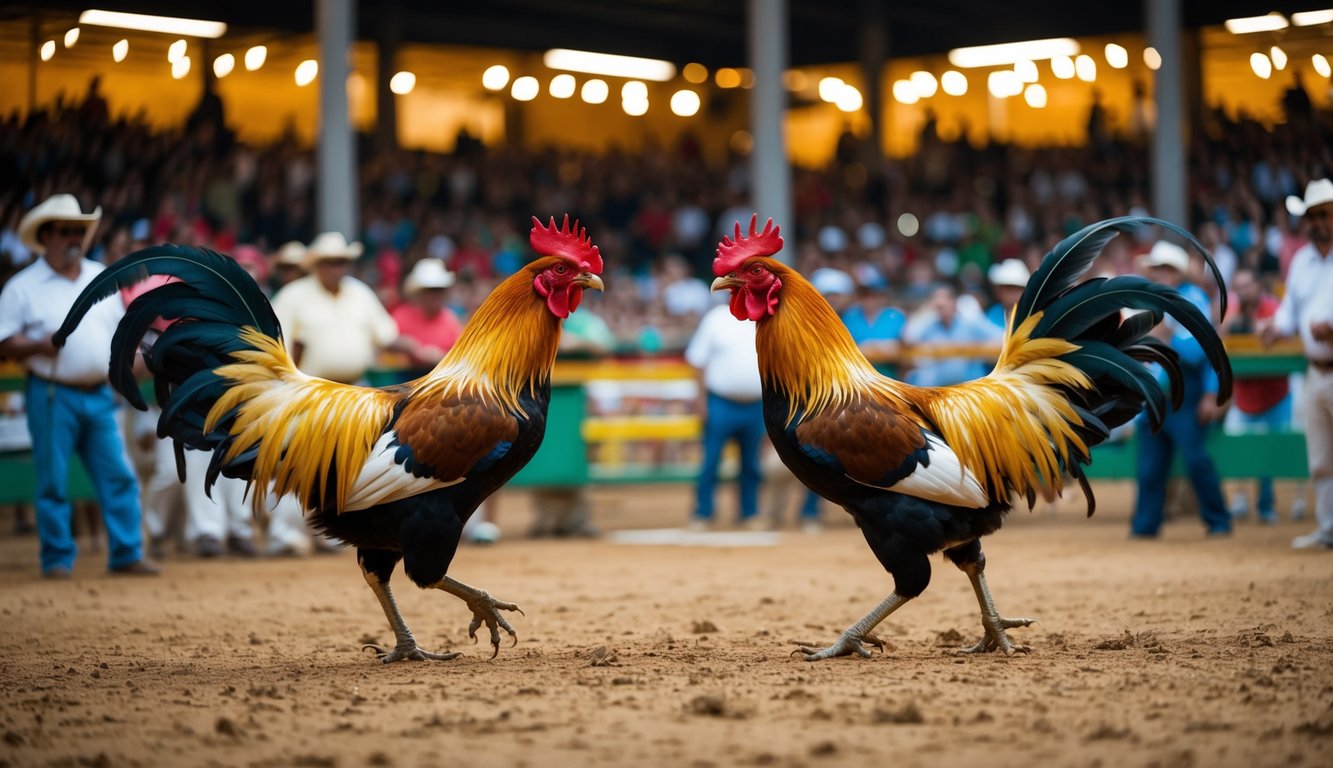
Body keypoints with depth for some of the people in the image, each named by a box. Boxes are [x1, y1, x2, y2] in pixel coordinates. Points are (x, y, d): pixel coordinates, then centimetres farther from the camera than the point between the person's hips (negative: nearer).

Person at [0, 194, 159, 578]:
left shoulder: (102, 279, 14)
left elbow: (120, 328, 23)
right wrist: (37, 346, -21)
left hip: (99, 395, 4)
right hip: (52, 397, -4)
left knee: (118, 476, 0)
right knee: (53, 481, -1)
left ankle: (126, 555, 5)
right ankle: (58, 558, 8)